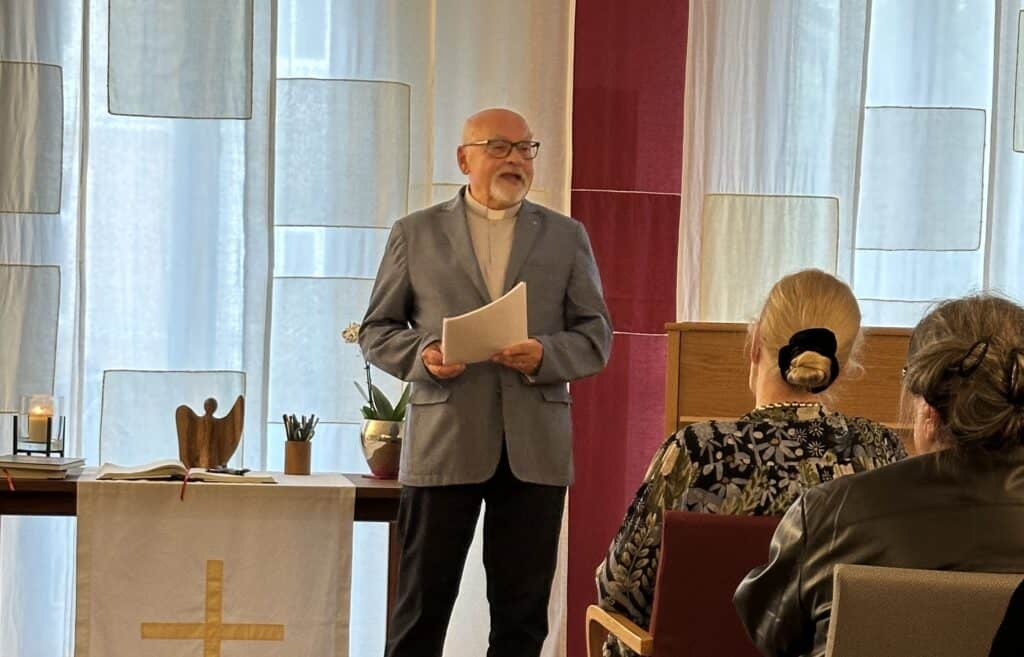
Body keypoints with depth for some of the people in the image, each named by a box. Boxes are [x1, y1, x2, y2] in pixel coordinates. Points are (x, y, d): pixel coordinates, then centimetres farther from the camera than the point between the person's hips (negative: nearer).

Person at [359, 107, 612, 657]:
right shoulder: (416, 234, 8)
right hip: (444, 446, -1)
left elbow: (595, 336, 8)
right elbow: (376, 331, 9)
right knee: (422, 606, 1)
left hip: (535, 448, 1)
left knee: (522, 611, 4)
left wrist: (545, 355, -12)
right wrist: (421, 355, -11)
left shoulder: (566, 237, 11)